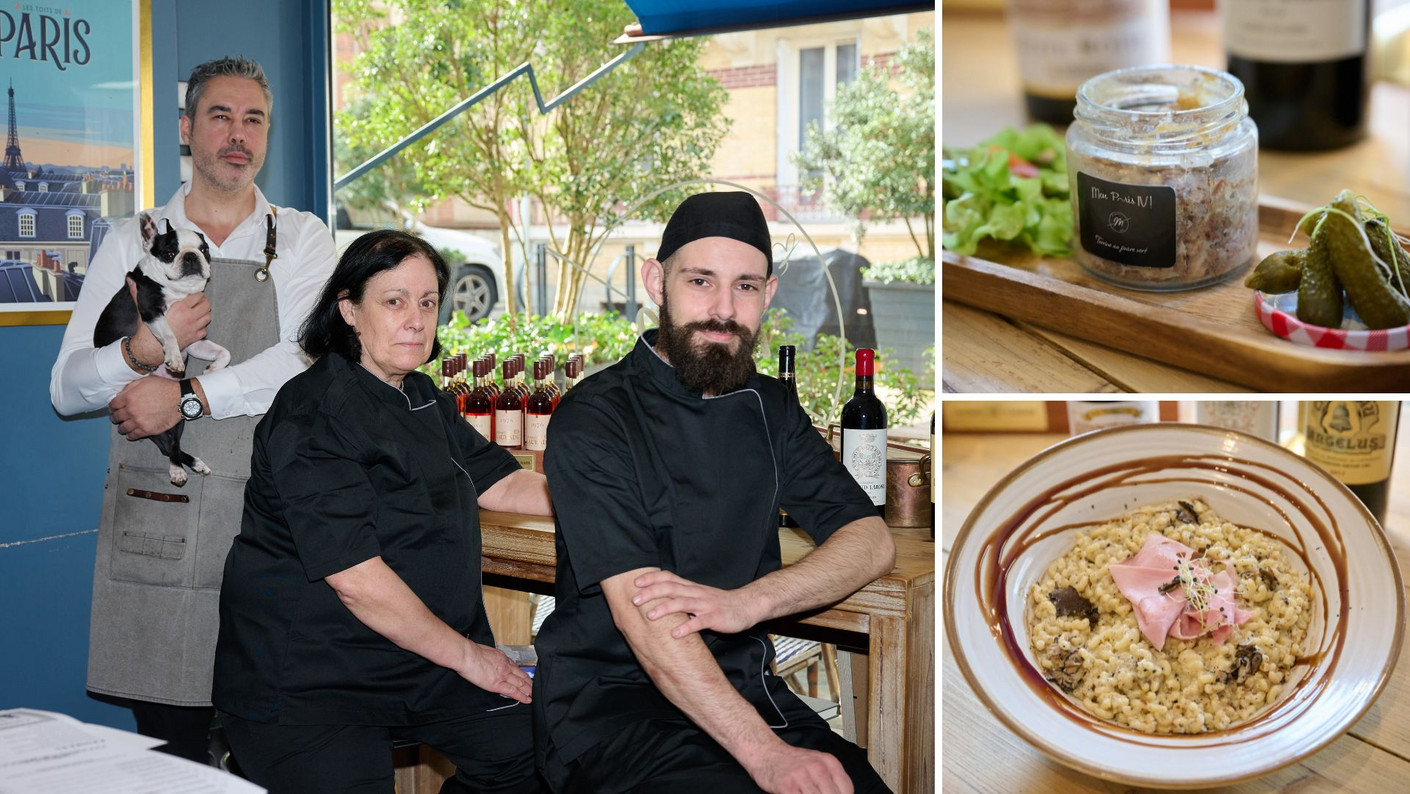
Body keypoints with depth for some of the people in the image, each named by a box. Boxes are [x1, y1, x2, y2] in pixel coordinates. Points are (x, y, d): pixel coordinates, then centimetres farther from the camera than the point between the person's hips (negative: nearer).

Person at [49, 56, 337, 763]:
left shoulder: (302, 240, 8)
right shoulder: (132, 243, 11)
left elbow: (313, 359, -9)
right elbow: (67, 388, 7)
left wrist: (190, 395, -15)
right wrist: (142, 349, -13)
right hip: (152, 525, 1)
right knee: (171, 747, 5)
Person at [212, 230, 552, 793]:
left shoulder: (425, 401, 11)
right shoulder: (313, 418, -18)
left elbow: (502, 484, 5)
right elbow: (356, 579, -22)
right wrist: (464, 655, -14)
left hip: (420, 659, 8)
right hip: (308, 681, -7)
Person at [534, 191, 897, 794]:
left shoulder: (769, 409, 10)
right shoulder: (591, 420, -10)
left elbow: (872, 541, 4)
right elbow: (642, 613, -19)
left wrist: (746, 602, -15)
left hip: (743, 686, 6)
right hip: (607, 701, -5)